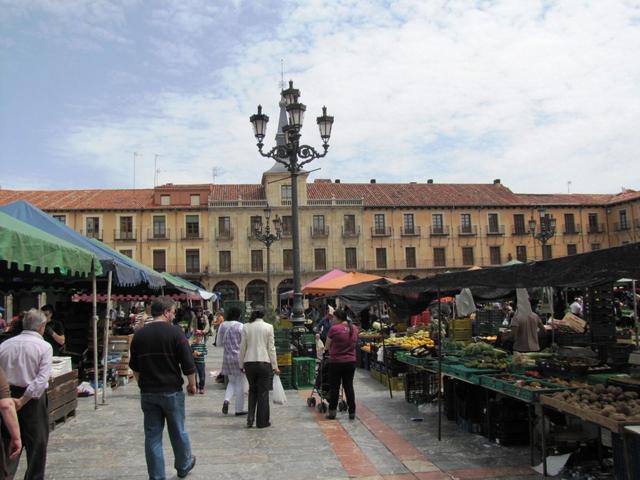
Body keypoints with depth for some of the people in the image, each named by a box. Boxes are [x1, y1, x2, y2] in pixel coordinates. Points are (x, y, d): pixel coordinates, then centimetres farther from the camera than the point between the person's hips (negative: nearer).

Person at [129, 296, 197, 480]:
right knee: (178, 432, 13)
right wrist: (192, 384, 3)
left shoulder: (139, 334, 4)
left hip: (147, 393, 4)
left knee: (152, 435, 8)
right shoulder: (175, 332, -11)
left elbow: (134, 366, 14)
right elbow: (188, 364, -11)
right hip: (171, 391, -3)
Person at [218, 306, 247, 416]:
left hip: (227, 357, 5)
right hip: (239, 357, -4)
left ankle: (226, 400, -3)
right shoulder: (240, 326, -12)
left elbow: (219, 342, 11)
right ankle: (239, 409, 11)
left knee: (232, 381, 20)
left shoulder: (222, 326, 3)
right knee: (240, 384, 6)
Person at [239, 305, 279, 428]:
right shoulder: (268, 327, -5)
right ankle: (262, 421, 13)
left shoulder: (246, 327, 0)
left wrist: (241, 364, 14)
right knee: (263, 392, 8)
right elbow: (271, 348, -3)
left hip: (249, 363, 2)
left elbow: (242, 347, 4)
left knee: (252, 390, 19)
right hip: (264, 362, -2)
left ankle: (250, 418, 8)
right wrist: (275, 366, 2)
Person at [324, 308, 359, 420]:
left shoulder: (334, 329, -13)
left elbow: (327, 346, -1)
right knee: (349, 386, 12)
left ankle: (332, 412, 13)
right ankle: (352, 412, 13)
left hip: (336, 362, -4)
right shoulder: (354, 328, 3)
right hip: (351, 361, 4)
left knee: (334, 387, 7)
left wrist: (328, 350, 20)